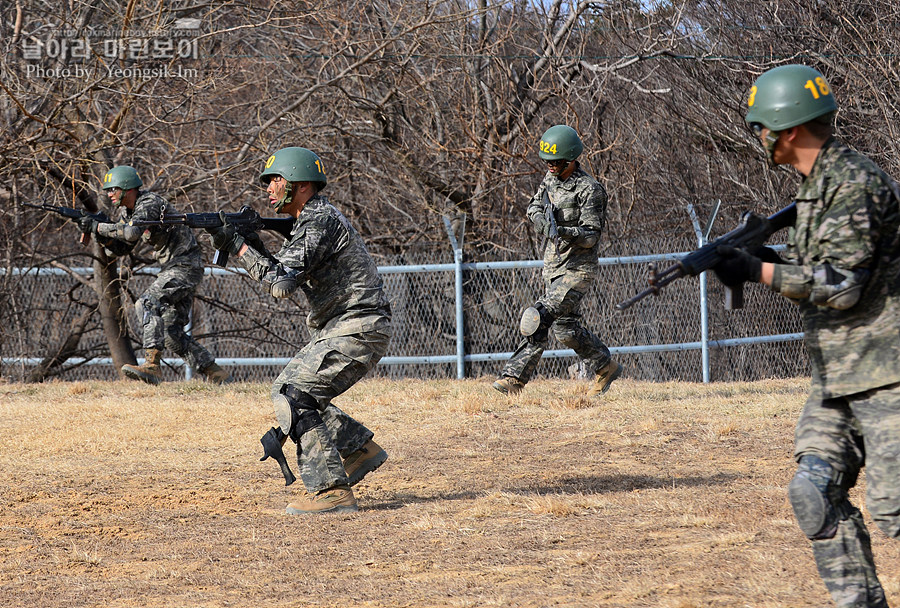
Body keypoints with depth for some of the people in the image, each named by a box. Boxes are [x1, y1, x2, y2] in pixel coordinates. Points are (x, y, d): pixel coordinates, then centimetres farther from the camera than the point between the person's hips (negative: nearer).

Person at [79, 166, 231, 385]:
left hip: (185, 268, -10)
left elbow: (132, 233, -33)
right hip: (172, 270, 10)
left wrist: (98, 226, -24)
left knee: (147, 303, -25)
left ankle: (152, 365, -31)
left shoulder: (150, 203, -17)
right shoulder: (129, 211, 12)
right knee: (171, 333, 6)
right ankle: (216, 375, 12)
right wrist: (98, 233, -3)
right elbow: (120, 248, 14)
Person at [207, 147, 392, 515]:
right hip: (339, 331, 10)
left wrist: (238, 246, -17)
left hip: (356, 332, -10)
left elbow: (282, 283, -24)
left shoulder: (319, 222, -16)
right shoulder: (311, 221, 17)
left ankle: (330, 491, -20)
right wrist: (255, 246, 5)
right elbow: (284, 277, 19)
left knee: (291, 395, -16)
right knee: (294, 391, 19)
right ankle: (360, 449, 22)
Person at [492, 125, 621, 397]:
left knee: (538, 318, -17)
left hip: (577, 270, -9)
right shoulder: (551, 178, 7)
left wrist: (565, 231, -36)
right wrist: (541, 217, -8)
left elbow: (590, 236, -17)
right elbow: (534, 206, 16)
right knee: (565, 328, 10)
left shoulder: (589, 189, -16)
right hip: (553, 266, 9)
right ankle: (605, 368, 22)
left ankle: (515, 376, -11)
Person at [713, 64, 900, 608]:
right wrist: (760, 260, 7)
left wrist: (757, 271, -16)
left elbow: (840, 285, -21)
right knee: (815, 492, 2)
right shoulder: (817, 185, 14)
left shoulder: (854, 184, -16)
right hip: (836, 376, 10)